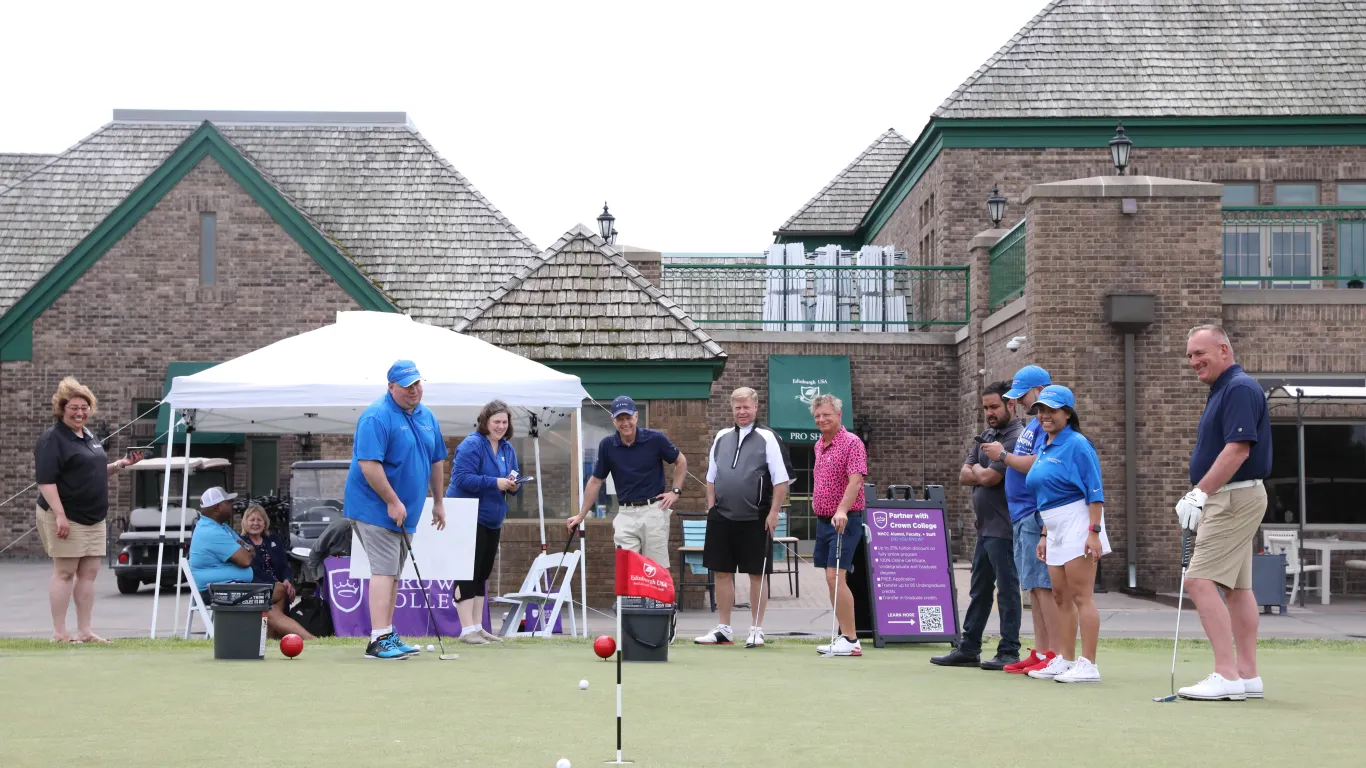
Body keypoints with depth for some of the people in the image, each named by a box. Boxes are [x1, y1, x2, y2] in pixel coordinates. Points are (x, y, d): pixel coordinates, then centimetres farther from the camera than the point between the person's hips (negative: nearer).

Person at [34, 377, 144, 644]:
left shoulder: (89, 437, 16)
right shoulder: (52, 439, -10)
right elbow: (45, 480, -18)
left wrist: (120, 464, 9)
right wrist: (59, 514, -25)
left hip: (94, 518, 8)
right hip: (66, 517, -8)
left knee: (89, 573, 7)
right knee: (65, 572, -4)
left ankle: (85, 631, 12)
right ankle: (59, 633, 1)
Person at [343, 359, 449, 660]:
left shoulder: (427, 417, 10)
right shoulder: (377, 417, -17)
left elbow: (435, 460, 20)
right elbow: (368, 464, -24)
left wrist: (438, 502, 20)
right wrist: (392, 502, -22)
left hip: (404, 511, 9)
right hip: (376, 508, -9)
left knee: (393, 573, 12)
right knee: (384, 570, -13)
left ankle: (388, 636, 19)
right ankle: (378, 641, -15)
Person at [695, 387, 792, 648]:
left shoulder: (767, 438, -3)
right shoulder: (721, 438, 12)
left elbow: (781, 480, -6)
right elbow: (711, 478, 19)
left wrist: (773, 512, -11)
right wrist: (711, 507, 9)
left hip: (755, 519, -5)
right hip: (722, 517, 5)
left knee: (756, 575, 2)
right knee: (722, 573, 7)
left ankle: (756, 631, 10)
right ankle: (723, 630, 15)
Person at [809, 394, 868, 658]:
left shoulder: (852, 443, -12)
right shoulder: (819, 446, 15)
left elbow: (855, 480, -23)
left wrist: (842, 510, -35)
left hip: (844, 521, -9)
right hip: (823, 519, 9)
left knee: (835, 577, -15)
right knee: (832, 579, 9)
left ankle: (851, 640, -13)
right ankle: (845, 635, 14)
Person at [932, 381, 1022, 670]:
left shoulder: (1016, 438, -14)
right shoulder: (986, 436, 15)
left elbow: (988, 477, -20)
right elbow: (964, 476, 10)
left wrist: (978, 470, 1)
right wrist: (983, 473, -8)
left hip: (1003, 528, -9)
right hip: (985, 526, 9)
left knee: (1007, 590, -3)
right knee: (979, 589, 13)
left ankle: (1009, 652, 3)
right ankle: (969, 649, 19)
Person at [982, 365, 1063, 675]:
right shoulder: (1031, 425, 20)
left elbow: (1037, 464, -21)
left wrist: (1003, 456, -11)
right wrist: (1002, 456, 9)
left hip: (1037, 516, -10)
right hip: (1022, 516, 10)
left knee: (1043, 584, -10)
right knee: (1034, 585, 11)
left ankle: (1056, 654, -9)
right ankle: (1039, 652, 16)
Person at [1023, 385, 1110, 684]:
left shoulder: (1077, 445, -11)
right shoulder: (1044, 448, 15)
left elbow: (1095, 492, -15)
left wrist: (1094, 532, -21)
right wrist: (1045, 536, 21)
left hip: (1077, 524, -9)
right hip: (1055, 529, 9)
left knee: (1081, 596, -9)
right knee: (1060, 597, 12)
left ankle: (1088, 665, -7)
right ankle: (1065, 660, 18)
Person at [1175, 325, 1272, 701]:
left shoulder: (1239, 388, -15)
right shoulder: (1222, 391, 17)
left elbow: (1238, 449, -23)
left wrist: (1199, 493, -23)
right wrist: (1199, 499, 18)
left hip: (1234, 498, -11)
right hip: (1228, 500, 11)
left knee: (1201, 581, -15)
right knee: (1236, 586, 10)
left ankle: (1227, 674, -17)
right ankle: (1247, 674, 13)